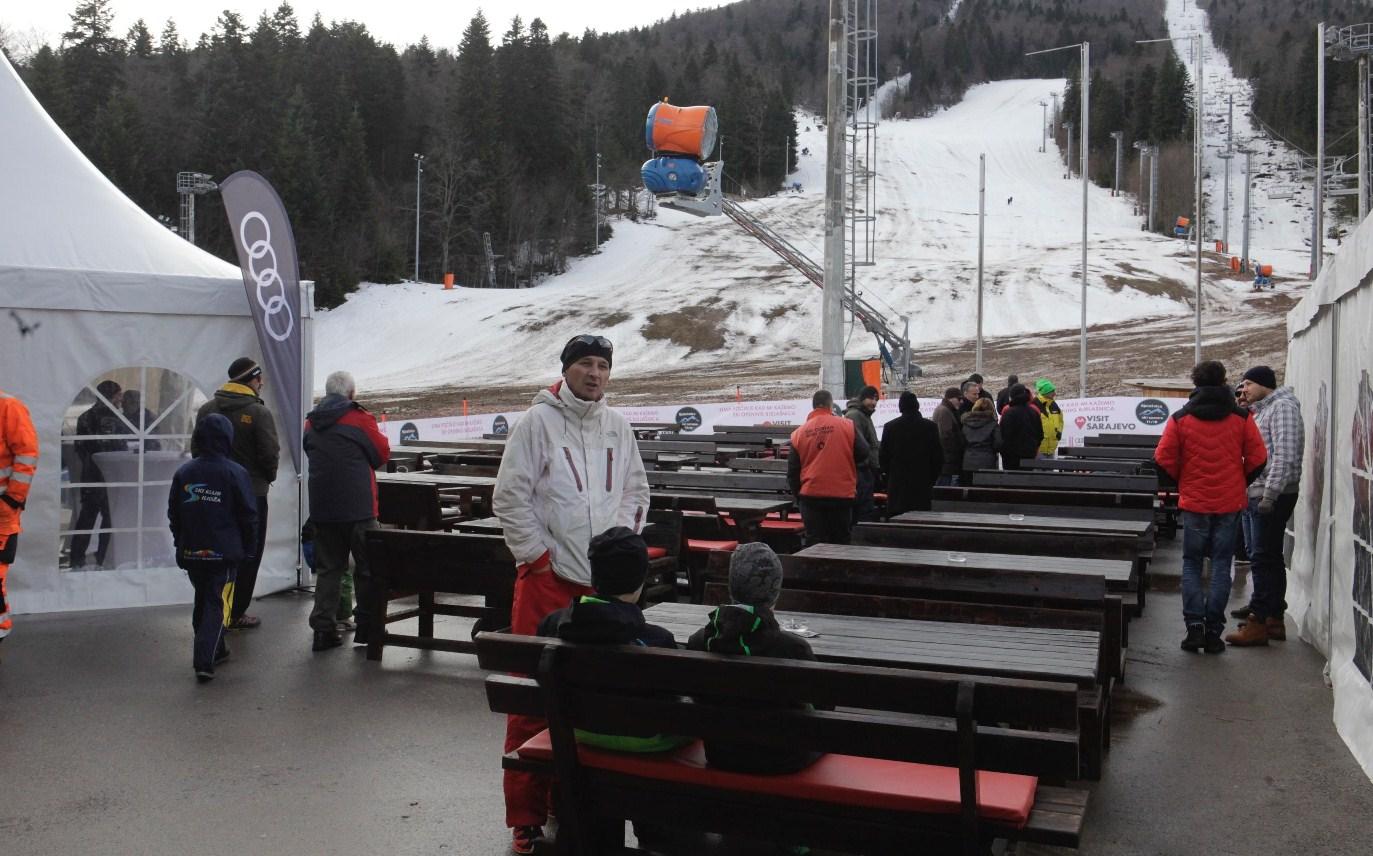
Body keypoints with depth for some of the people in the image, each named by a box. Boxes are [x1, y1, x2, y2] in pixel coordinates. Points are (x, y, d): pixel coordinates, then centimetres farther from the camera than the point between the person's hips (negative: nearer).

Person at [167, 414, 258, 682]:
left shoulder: (183, 473, 2)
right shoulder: (235, 473, -11)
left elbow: (173, 514, 10)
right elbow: (249, 516, -7)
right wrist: (248, 548, 5)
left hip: (191, 552, 5)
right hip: (224, 553, -4)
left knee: (202, 600, 20)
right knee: (217, 604, -1)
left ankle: (214, 650, 30)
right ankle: (204, 661, -10)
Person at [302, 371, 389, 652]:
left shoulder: (311, 423, 8)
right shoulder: (360, 419, -8)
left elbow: (312, 457, 16)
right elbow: (382, 454, 0)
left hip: (321, 508, 5)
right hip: (358, 508, -5)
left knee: (327, 568, 11)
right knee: (368, 567, 8)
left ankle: (323, 629, 7)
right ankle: (368, 626, 13)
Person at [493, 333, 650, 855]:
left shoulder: (617, 427, 11)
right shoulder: (538, 421, -5)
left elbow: (636, 491, 20)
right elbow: (510, 497, -7)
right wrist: (537, 556, -8)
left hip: (604, 578, 5)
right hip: (547, 577, -5)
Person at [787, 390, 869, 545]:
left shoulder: (799, 433, 3)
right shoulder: (847, 426, -5)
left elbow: (792, 472, 7)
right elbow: (863, 454, 1)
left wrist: (798, 495, 18)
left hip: (810, 496, 1)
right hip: (842, 496, -1)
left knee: (814, 542, 5)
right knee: (840, 542, 10)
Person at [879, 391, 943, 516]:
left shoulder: (889, 427, -2)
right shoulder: (930, 427, -2)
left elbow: (884, 457, 3)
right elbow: (938, 457, 3)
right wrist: (931, 479, 14)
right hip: (922, 485, 0)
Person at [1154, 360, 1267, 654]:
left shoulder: (1180, 418, -4)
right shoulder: (1241, 417, -2)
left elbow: (1163, 459, -6)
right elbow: (1258, 458, -3)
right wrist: (1241, 482, 14)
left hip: (1194, 502, 0)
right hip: (1230, 503, 1)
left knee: (1191, 563, 11)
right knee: (1221, 565, 7)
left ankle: (1194, 624, 0)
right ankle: (1213, 631, 6)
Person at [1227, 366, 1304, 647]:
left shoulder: (1282, 407, -9)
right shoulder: (1259, 411, 21)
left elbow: (1285, 455, -19)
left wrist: (1269, 494, -22)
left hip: (1271, 497, -10)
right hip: (1255, 496, 10)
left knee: (1263, 559, -9)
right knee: (1268, 559, 13)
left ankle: (1259, 623, -7)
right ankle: (1274, 618, 20)